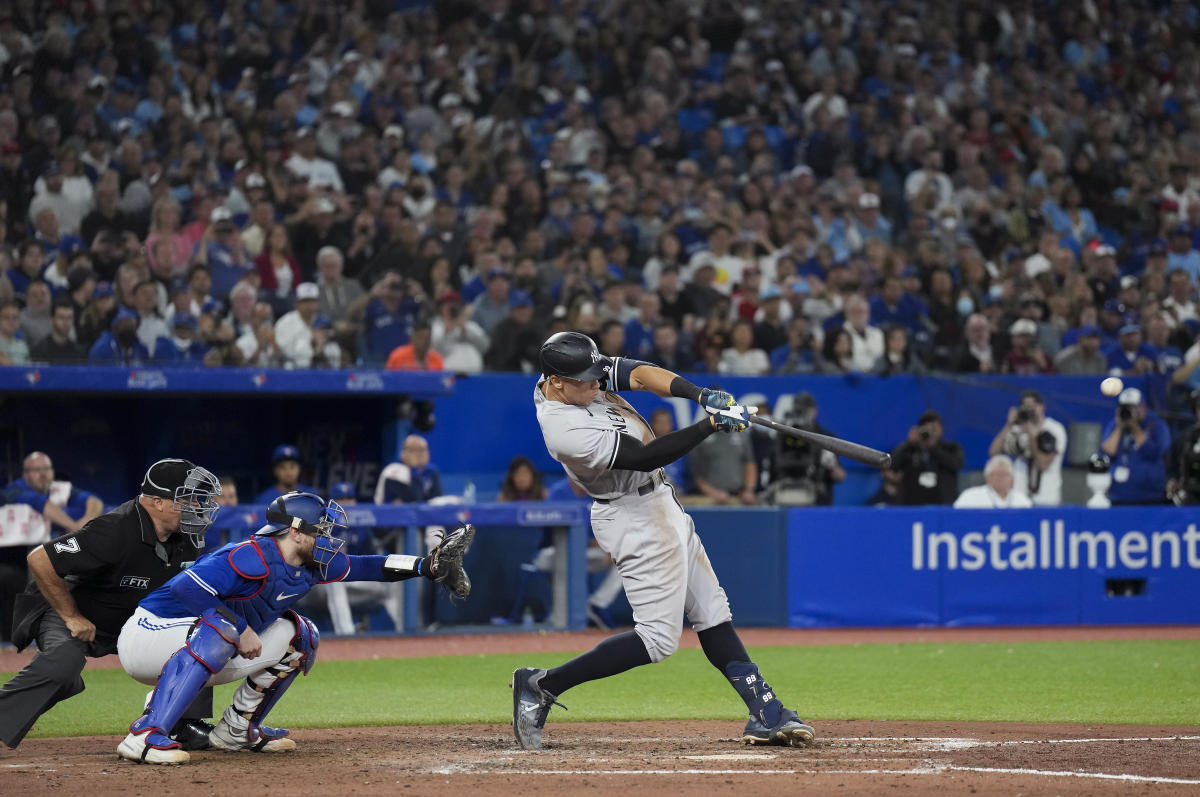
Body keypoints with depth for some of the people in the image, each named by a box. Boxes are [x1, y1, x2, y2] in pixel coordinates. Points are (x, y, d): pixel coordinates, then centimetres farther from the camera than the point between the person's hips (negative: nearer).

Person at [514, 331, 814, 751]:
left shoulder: (578, 373, -5)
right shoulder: (567, 430, -30)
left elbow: (640, 375, -7)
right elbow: (646, 456, -29)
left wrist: (701, 396, -23)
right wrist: (713, 423, -29)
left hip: (659, 502, 10)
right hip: (635, 520, -10)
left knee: (712, 615, 10)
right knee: (658, 637, -8)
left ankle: (765, 712, 12)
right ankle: (541, 686, -3)